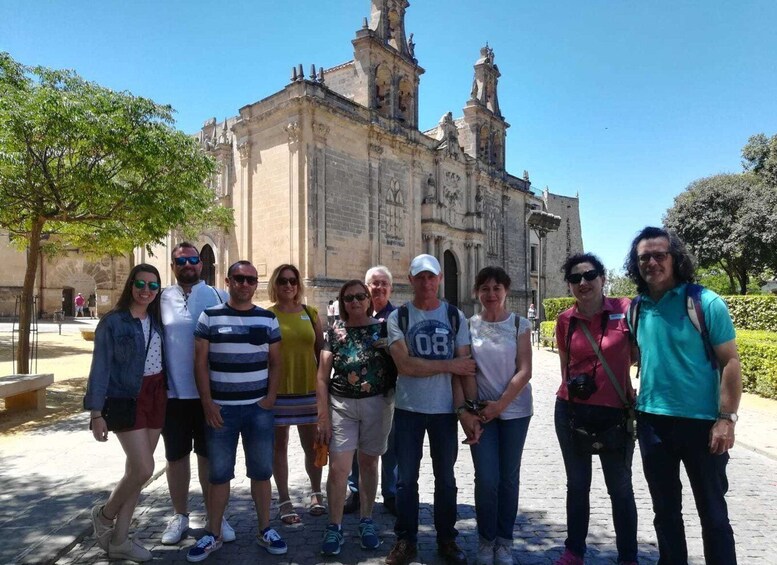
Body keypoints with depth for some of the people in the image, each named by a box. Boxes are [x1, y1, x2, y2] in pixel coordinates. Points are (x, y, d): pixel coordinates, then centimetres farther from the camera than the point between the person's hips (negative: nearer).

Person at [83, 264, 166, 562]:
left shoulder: (156, 319, 6)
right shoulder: (113, 321, -9)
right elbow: (101, 368, -10)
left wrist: (164, 398, 5)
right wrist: (96, 413, -12)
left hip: (155, 398, 6)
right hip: (126, 400, -6)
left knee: (135, 469, 10)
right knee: (144, 468, -9)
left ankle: (118, 540, 23)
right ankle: (104, 515, 21)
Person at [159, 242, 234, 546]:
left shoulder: (218, 298, 0)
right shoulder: (162, 299, 2)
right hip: (172, 393, 1)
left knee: (209, 456, 11)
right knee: (176, 456, 14)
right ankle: (179, 515, 31)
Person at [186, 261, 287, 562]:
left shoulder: (268, 319, 4)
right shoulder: (209, 317, 0)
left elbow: (275, 362, 7)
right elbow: (201, 362, -1)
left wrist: (270, 398, -3)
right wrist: (207, 403, -7)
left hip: (259, 408, 1)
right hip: (220, 408, -1)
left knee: (261, 471, 9)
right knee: (218, 473, 9)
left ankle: (265, 530, 25)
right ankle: (213, 534, 25)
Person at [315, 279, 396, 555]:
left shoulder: (382, 328, 1)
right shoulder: (334, 333, 1)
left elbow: (398, 364, 5)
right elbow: (322, 378, 0)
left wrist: (396, 401, -9)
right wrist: (323, 417, -4)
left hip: (377, 403, 0)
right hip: (341, 405, 0)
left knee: (368, 463, 12)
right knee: (338, 468, -3)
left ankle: (366, 521, 29)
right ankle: (334, 527, 14)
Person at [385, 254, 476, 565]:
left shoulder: (455, 317, 2)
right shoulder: (398, 317, -4)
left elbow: (465, 367, -1)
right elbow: (405, 365, -15)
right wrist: (449, 365, -13)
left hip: (444, 409, 1)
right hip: (408, 409, -1)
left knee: (445, 478, 15)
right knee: (406, 479, 10)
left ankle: (446, 539, 33)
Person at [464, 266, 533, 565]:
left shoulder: (520, 324, -1)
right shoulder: (468, 325, 0)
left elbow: (525, 371, -6)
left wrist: (500, 404, -12)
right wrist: (468, 408, -8)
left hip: (514, 410, 0)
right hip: (481, 411, 0)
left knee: (509, 477, 9)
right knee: (486, 478, -2)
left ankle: (504, 540, 27)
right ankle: (486, 539, 20)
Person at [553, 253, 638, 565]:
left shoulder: (625, 310, -9)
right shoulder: (565, 320, 0)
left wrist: (634, 393, -3)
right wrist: (571, 385, 5)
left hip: (615, 413, -2)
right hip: (571, 412, 3)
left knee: (620, 488, 14)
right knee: (577, 484, 16)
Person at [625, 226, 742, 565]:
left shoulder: (705, 302, -10)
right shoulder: (637, 307, 3)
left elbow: (730, 362, -10)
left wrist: (726, 418, -15)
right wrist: (631, 405, 8)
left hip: (700, 421, -4)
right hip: (652, 421, 4)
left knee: (712, 512, 11)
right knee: (665, 509, 18)